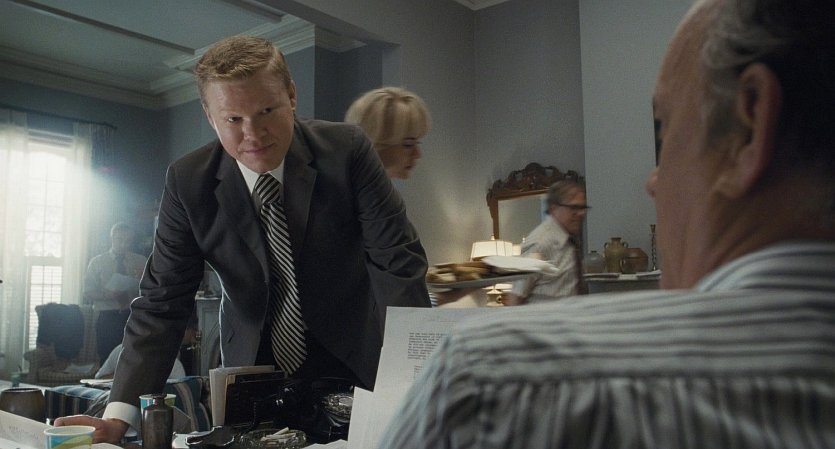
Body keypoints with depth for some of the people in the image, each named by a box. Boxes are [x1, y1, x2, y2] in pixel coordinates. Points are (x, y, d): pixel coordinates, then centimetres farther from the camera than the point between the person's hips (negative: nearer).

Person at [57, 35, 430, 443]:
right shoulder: (187, 181, -12)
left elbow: (398, 261, -17)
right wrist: (119, 415, -19)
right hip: (253, 375, 1)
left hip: (354, 367, -1)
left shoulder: (347, 150, -16)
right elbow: (161, 302, -9)